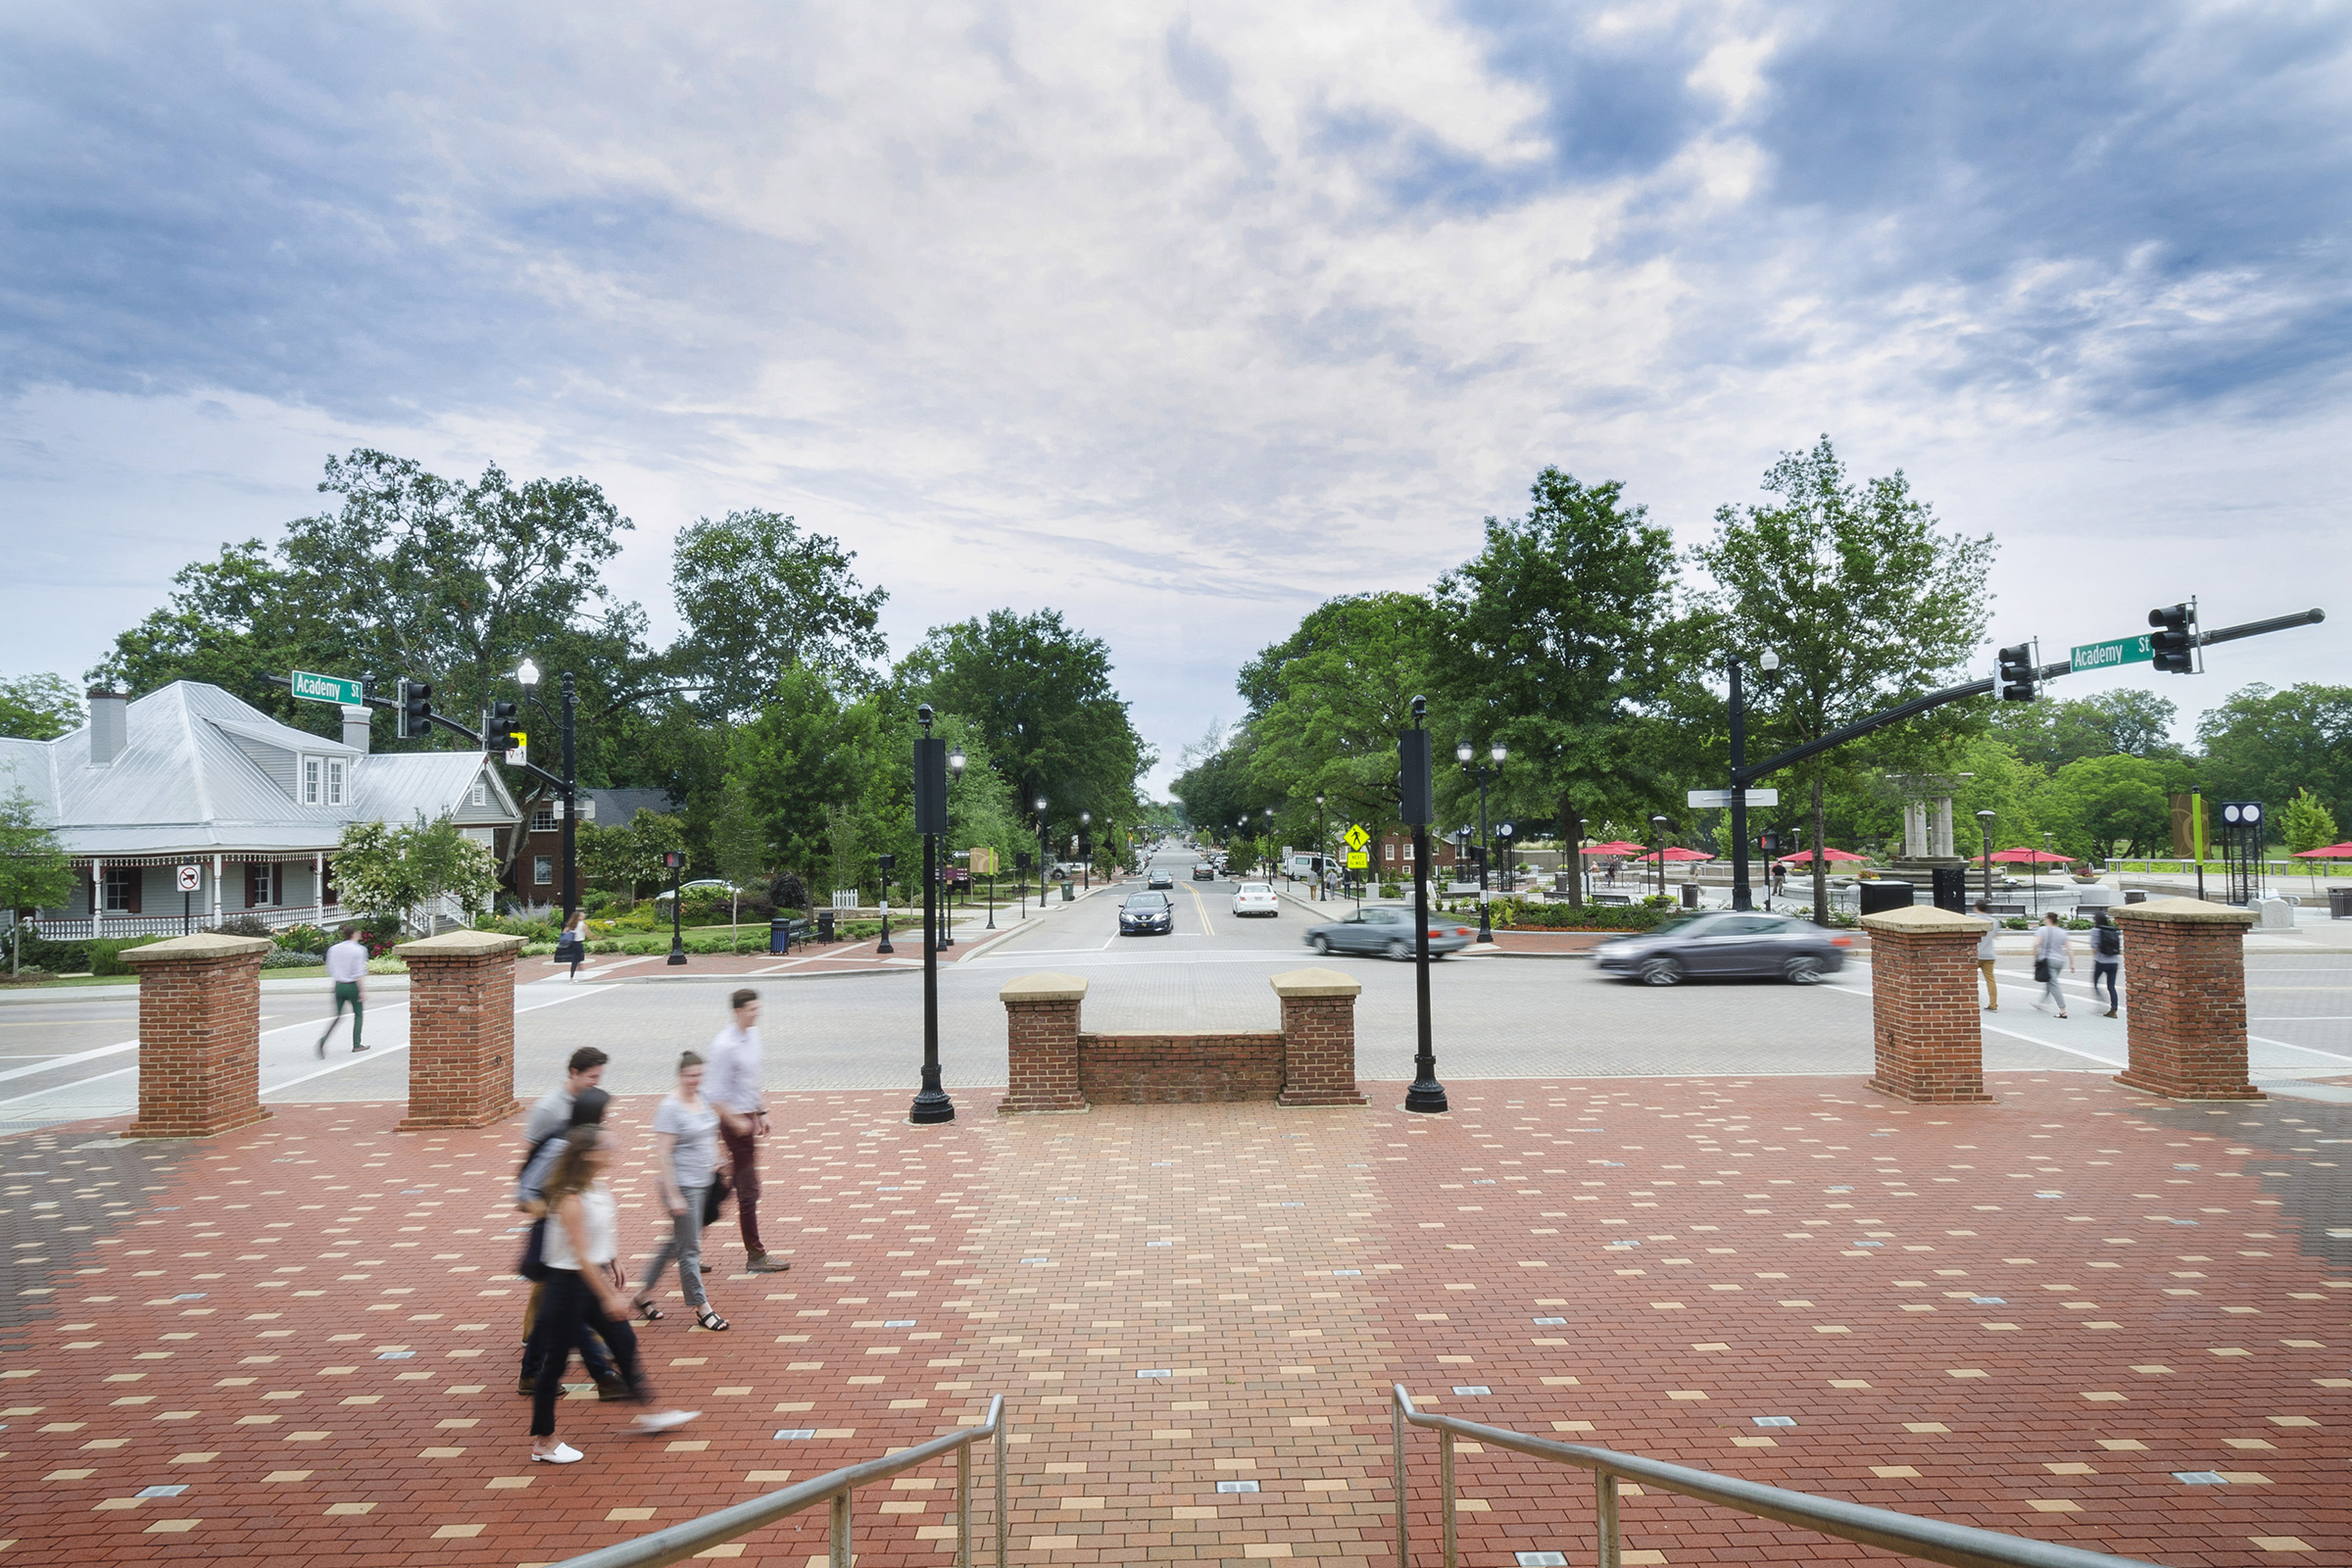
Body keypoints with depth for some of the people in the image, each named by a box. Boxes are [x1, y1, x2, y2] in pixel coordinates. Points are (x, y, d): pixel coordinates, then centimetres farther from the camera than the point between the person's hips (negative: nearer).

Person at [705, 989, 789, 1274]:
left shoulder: (753, 1034, 8)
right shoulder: (725, 1045, -20)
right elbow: (714, 1094, -21)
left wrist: (762, 1112, 18)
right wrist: (736, 1122, -17)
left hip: (749, 1117, 9)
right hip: (734, 1120, -9)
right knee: (748, 1190, -1)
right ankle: (756, 1256, 7)